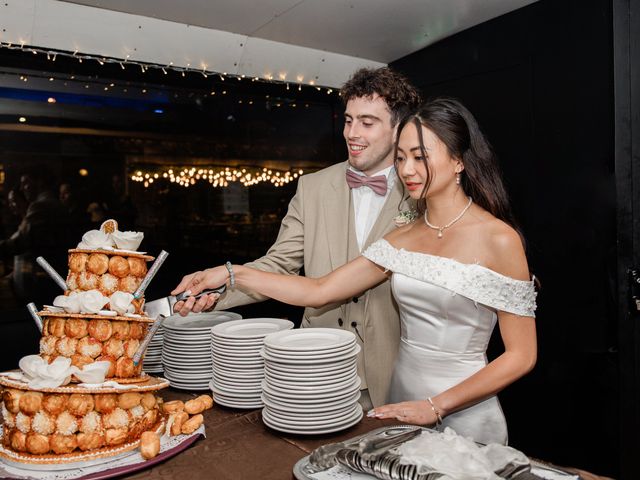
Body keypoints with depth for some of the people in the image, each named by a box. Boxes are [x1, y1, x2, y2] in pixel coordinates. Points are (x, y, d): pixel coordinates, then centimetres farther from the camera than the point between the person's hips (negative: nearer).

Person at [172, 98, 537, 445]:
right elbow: (319, 291, 0)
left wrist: (435, 406, -16)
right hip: (402, 403, 5)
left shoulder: (498, 239, -13)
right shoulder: (403, 239, 2)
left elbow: (521, 355, -12)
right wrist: (234, 274, -6)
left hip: (464, 416, -5)